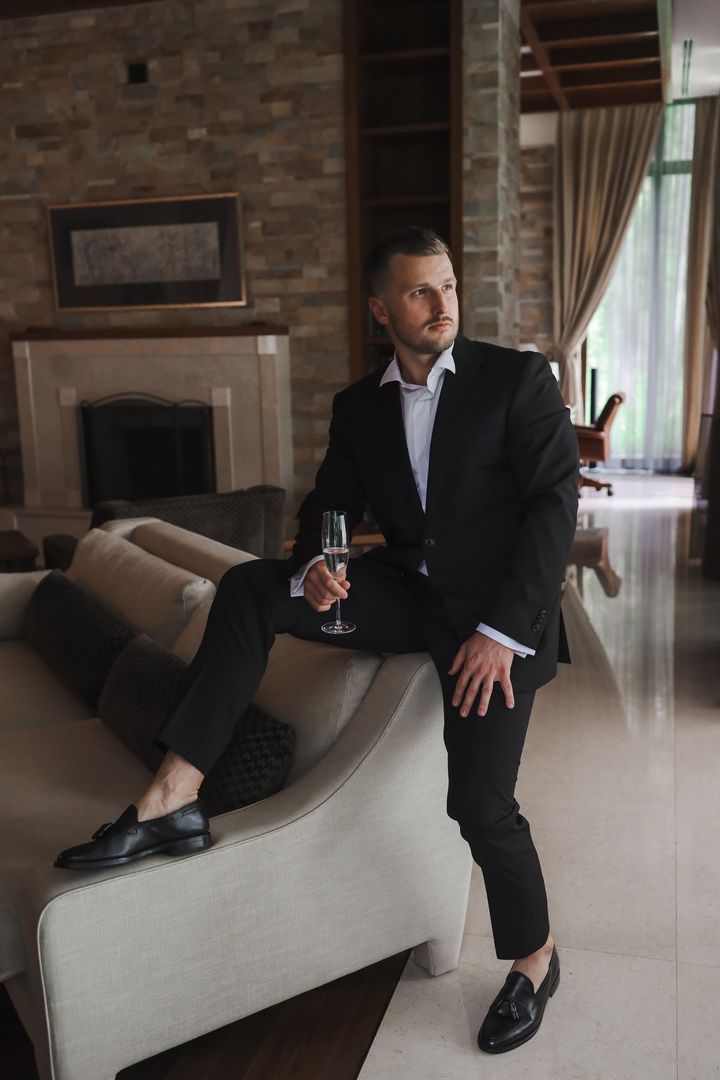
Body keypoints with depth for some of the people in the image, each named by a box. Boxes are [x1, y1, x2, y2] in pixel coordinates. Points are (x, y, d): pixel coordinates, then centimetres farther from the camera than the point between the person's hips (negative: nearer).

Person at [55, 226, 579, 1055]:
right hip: (406, 590, 5)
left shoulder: (517, 378, -6)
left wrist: (502, 631, -20)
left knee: (481, 805, -11)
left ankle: (534, 959, 20)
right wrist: (313, 566, -16)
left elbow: (554, 503, -12)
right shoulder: (359, 406, 7)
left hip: (496, 613, -4)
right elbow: (330, 505, 9)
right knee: (247, 588, -15)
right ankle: (173, 800, -13)